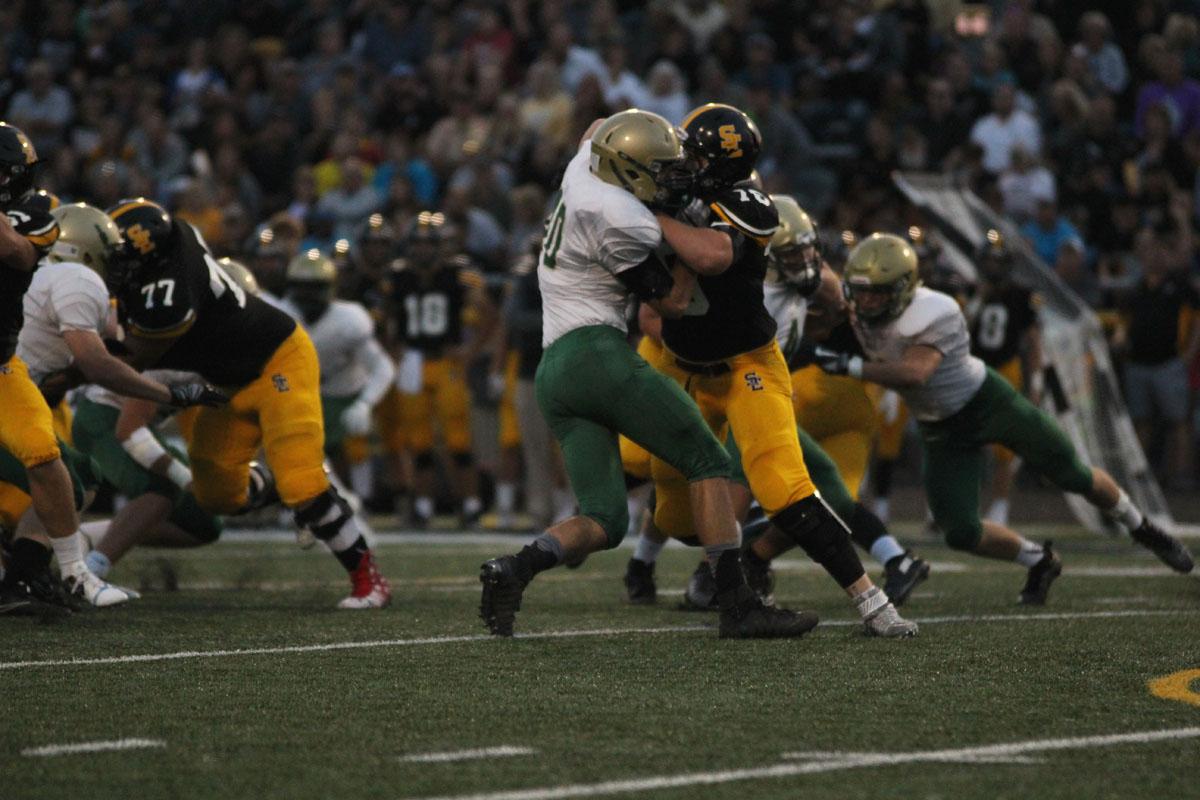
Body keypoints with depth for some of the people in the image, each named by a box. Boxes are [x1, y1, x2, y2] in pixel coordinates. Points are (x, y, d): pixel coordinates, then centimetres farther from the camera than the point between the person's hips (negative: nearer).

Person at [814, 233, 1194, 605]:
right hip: (942, 432, 5)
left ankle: (1142, 529, 36)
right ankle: (1039, 563, 18)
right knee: (960, 531, -9)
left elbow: (914, 373, -47)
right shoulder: (861, 312, -14)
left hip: (988, 403, -5)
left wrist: (850, 366, -53)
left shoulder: (935, 315, -34)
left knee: (1075, 477, 8)